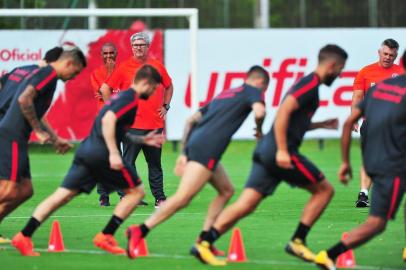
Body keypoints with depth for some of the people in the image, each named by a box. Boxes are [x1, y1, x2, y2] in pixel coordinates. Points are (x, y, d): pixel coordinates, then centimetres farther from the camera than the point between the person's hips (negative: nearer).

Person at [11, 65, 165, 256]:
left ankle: (24, 237, -6)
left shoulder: (122, 97, 24)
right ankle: (106, 236, 0)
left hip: (86, 149, 9)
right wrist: (114, 153, -24)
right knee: (136, 191, 5)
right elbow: (108, 120, -20)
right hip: (101, 153, -9)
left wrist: (143, 140, 34)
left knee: (62, 195, 3)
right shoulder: (131, 99, -5)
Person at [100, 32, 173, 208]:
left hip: (155, 124, 4)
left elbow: (168, 87, 24)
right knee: (128, 162, -5)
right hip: (132, 124, -4)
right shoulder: (124, 68, -1)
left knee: (155, 163, 10)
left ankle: (159, 197, 14)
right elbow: (105, 89, 3)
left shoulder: (157, 66, 9)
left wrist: (165, 106, 12)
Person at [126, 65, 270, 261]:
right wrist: (259, 130, 8)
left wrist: (184, 153, 30)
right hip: (207, 148, -9)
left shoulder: (224, 94, 31)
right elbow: (259, 111, -14)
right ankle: (140, 231, -22)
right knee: (183, 197, -15)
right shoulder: (253, 91, 9)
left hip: (195, 142, 9)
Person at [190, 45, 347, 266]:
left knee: (245, 205, 2)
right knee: (324, 189, 4)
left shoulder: (307, 84, 23)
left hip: (267, 150, 9)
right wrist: (282, 150, -23)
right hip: (282, 151, -9)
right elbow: (283, 112, -19)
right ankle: (297, 241, 2)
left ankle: (204, 244, -7)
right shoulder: (311, 84, -8)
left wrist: (321, 125, 32)